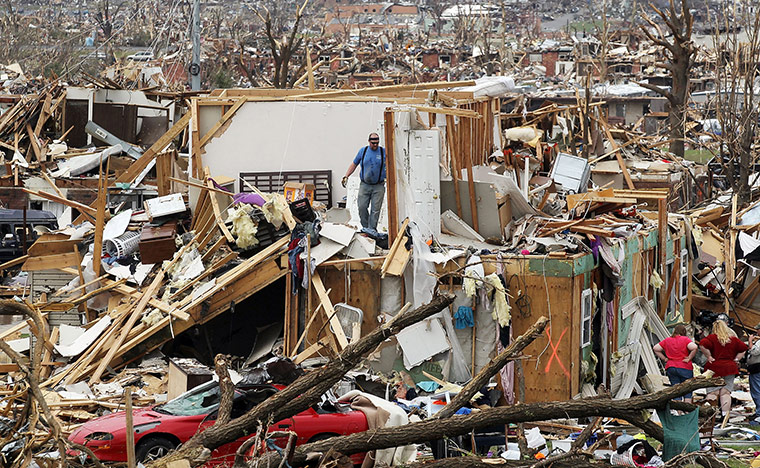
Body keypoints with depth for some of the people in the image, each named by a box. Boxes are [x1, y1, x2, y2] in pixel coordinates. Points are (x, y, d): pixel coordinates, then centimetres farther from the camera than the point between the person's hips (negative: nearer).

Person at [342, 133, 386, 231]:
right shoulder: (363, 151, 6)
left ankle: (372, 229, 1)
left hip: (378, 186, -2)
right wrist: (346, 176, 7)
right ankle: (365, 227, 10)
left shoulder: (384, 152, 1)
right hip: (364, 185, 2)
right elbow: (354, 164, 14)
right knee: (362, 207, -4)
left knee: (375, 209, -4)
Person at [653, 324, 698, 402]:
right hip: (685, 368, -3)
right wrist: (689, 358, -9)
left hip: (670, 367, 3)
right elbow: (694, 347, -21)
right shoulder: (685, 339, -5)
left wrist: (664, 358, 10)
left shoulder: (667, 340, 8)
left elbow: (656, 349, 10)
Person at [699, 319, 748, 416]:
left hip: (714, 368, -3)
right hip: (730, 368, 3)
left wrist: (709, 357, -11)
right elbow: (744, 349, 13)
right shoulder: (733, 339, 7)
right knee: (726, 392, 6)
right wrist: (736, 359, 10)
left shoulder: (712, 337, -5)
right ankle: (725, 414, 2)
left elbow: (702, 345, -20)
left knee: (712, 392, -1)